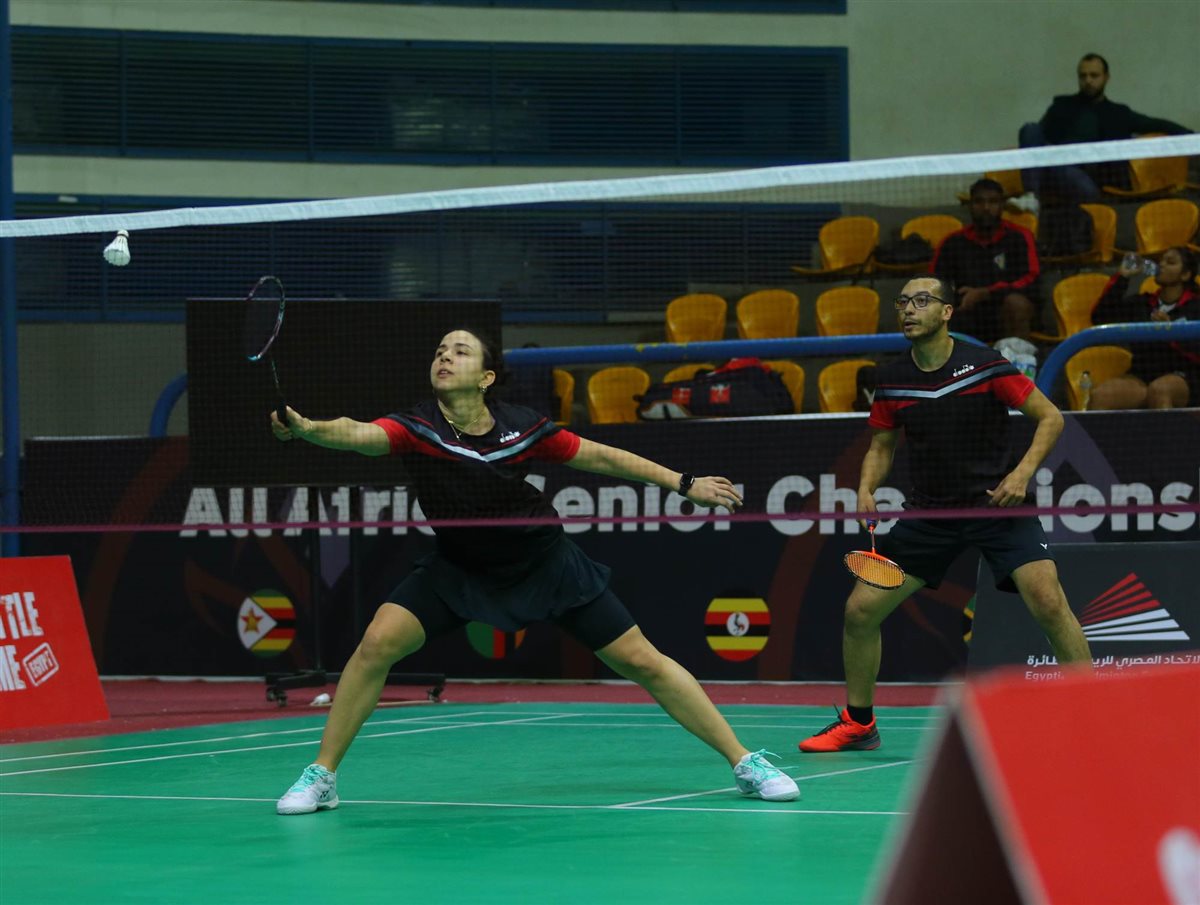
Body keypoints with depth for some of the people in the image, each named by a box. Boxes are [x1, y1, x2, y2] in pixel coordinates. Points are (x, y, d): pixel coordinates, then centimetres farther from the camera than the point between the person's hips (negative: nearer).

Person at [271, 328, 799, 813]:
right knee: (378, 642, -19)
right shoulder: (416, 428, -20)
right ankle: (321, 775, -5)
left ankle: (744, 761, 11)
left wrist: (684, 484, 0)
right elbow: (357, 434, -41)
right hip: (458, 569, 0)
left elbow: (600, 457, -3)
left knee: (642, 661, -2)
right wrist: (308, 430, -63)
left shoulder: (523, 429, -18)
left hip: (546, 565, 0)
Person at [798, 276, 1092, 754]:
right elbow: (881, 446, 15)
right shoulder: (891, 379, 1)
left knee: (1048, 602, -23)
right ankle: (858, 723, 19)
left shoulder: (985, 365, -11)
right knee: (859, 610, -1)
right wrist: (867, 490, -4)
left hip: (997, 505, -4)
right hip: (930, 513, 4)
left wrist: (1022, 473, -17)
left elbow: (1050, 417, -4)